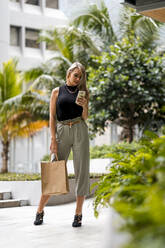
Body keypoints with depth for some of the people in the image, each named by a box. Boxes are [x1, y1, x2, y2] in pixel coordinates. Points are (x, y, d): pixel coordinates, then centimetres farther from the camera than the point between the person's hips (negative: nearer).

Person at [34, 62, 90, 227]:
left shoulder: (83, 92, 11)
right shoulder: (57, 91, 8)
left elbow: (85, 117, 6)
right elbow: (52, 117, 4)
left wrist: (84, 106, -15)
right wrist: (53, 139, -5)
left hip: (80, 131, 1)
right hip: (61, 131, -1)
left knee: (81, 171, -1)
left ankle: (78, 214, 6)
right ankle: (40, 210, 9)